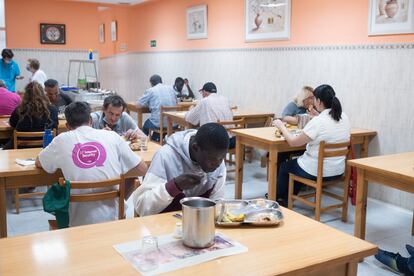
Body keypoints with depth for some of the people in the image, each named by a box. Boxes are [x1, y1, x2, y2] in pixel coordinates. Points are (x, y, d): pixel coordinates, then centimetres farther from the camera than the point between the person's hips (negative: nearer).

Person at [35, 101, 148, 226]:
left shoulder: (62, 140, -1)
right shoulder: (112, 136, -2)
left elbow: (38, 163, 17)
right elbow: (142, 169, 1)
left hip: (79, 222, 0)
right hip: (112, 217, 0)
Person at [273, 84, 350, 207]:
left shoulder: (317, 122, -25)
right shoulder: (344, 117, -3)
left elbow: (293, 142, -18)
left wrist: (281, 126, -4)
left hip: (317, 172, -7)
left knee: (284, 166, 22)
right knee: (297, 162, 33)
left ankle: (278, 199, 42)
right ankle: (288, 198, 44)